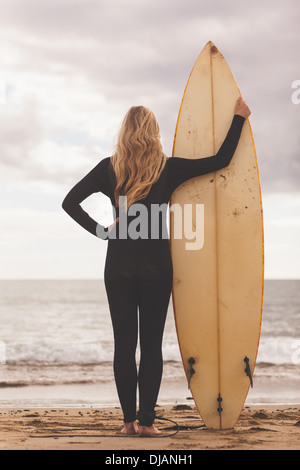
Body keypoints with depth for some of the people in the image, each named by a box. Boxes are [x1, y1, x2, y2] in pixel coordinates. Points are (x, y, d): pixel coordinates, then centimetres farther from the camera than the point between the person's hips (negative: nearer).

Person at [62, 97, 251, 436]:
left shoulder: (109, 168, 2)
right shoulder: (168, 169, -2)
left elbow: (70, 202, -2)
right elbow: (221, 160, 1)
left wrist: (102, 231, 0)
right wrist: (238, 118, 10)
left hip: (119, 265, 1)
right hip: (156, 265, -1)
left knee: (124, 342, 7)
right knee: (151, 343, 4)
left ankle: (129, 419, 8)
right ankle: (146, 420, 1)